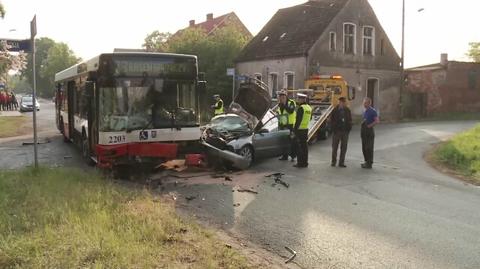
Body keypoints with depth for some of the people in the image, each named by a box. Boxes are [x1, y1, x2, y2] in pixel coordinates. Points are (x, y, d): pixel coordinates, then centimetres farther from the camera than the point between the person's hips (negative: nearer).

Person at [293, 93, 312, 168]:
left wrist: (294, 129, -16)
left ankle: (300, 163, -1)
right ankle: (305, 162, 18)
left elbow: (298, 120, -19)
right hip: (306, 129, 8)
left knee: (300, 147, -3)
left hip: (300, 129, -8)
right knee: (304, 146, 13)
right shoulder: (309, 107, 11)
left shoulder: (301, 108, -16)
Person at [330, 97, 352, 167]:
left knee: (344, 148, 4)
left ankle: (341, 162, 11)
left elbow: (350, 121, 12)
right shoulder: (335, 110, -2)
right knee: (335, 147, 4)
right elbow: (332, 121, -2)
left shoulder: (347, 111, 7)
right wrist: (334, 129, -10)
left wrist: (348, 129, 0)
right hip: (337, 131, -3)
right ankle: (333, 161, 16)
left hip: (345, 132, 3)